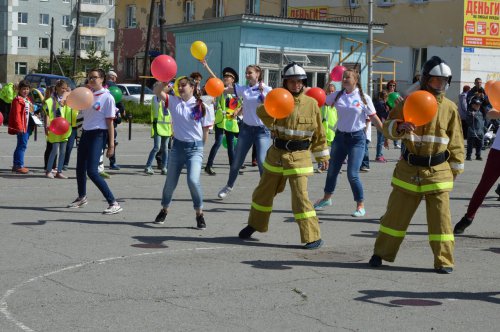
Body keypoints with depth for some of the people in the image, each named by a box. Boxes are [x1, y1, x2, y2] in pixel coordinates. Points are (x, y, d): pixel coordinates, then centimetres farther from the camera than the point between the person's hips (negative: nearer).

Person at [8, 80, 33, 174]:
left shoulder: (28, 100, 17)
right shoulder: (18, 100, -12)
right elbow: (16, 114, -17)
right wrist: (19, 127, -22)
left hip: (27, 126, 10)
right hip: (22, 127, -9)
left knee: (22, 145, 13)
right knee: (22, 145, -9)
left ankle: (16, 165, 20)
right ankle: (19, 165, -6)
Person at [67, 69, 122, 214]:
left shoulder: (107, 97, -8)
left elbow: (110, 122, -9)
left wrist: (111, 145, -12)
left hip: (98, 135, -7)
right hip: (86, 133, 7)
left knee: (92, 171, -17)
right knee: (80, 168, 18)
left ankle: (114, 203, -14)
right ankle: (82, 197, 42)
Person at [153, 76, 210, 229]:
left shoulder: (201, 106, -4)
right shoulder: (174, 101, 1)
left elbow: (206, 128, 4)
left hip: (195, 148, -3)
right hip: (177, 146, 3)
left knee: (193, 180, -21)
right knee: (170, 181, 13)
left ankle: (199, 214, -3)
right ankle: (164, 210, 36)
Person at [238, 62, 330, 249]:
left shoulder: (311, 104, -2)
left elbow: (319, 133, 4)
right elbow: (262, 113, -13)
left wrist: (323, 156, 7)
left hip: (299, 156, -3)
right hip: (276, 154, 3)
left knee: (300, 197, -11)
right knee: (264, 191, 16)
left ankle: (314, 237, -3)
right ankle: (254, 225, 37)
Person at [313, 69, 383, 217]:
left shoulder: (364, 98, -8)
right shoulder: (337, 96, 1)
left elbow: (374, 118, -5)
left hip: (357, 138, -4)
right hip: (340, 136, 4)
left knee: (352, 174, -10)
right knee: (332, 170, 17)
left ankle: (360, 206, 6)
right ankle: (327, 198, 40)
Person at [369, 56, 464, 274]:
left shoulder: (450, 108, 1)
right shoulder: (408, 102, -1)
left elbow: (456, 141, 7)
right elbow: (388, 127, -1)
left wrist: (456, 167, 8)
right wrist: (399, 127, -23)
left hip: (438, 171, 0)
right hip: (409, 169, 0)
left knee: (440, 217, 0)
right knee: (396, 213, 7)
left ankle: (444, 260, 10)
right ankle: (381, 253, 20)